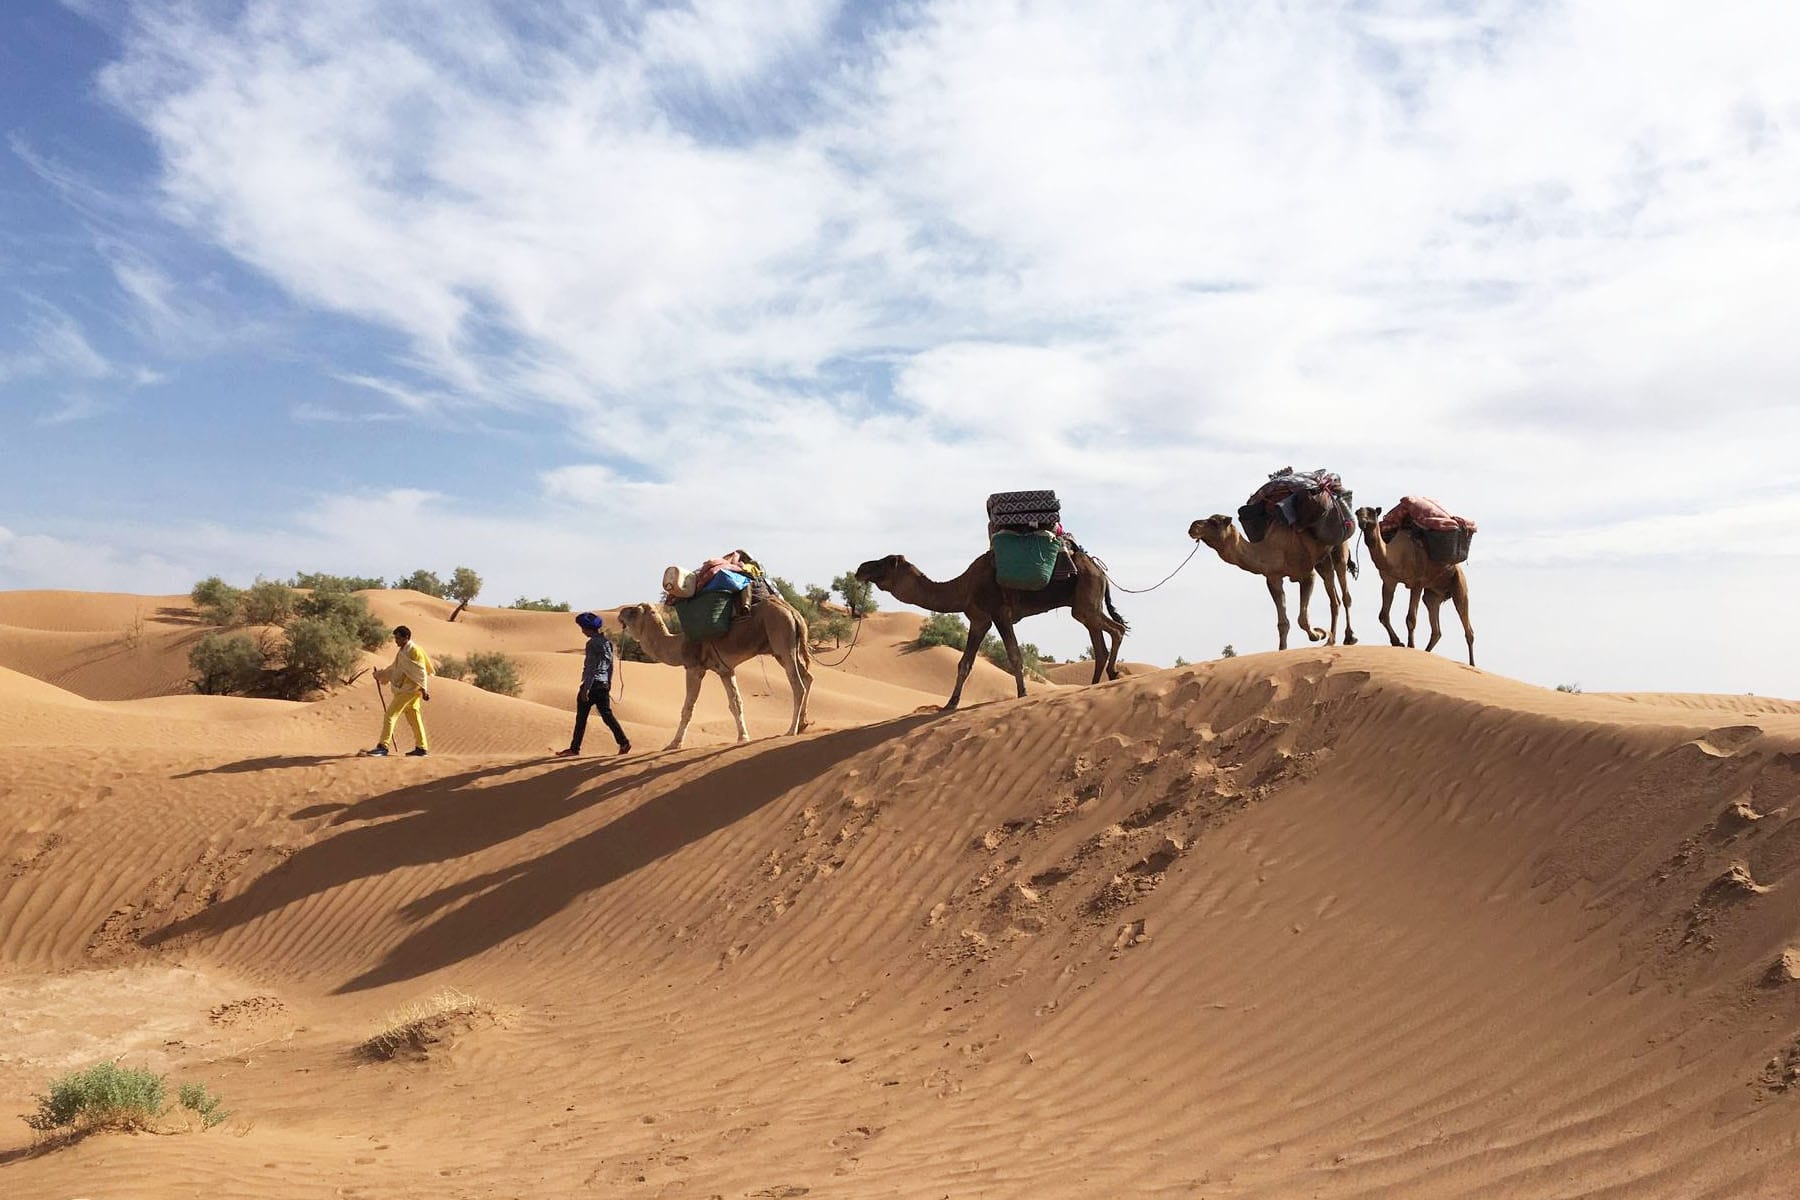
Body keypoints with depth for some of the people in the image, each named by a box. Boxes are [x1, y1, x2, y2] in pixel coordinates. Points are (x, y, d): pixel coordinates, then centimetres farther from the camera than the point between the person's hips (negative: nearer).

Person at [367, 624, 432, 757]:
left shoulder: (414, 651, -13)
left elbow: (421, 671, -15)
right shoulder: (402, 651, 15)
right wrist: (380, 674, 14)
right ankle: (422, 748, 16)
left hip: (409, 689, -9)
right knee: (413, 717, 11)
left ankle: (383, 747, -10)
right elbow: (394, 667, 25)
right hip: (404, 688, 9)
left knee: (390, 715, -10)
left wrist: (423, 689, -17)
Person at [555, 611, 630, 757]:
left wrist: (586, 689, -16)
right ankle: (624, 742, -3)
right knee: (607, 715, 7)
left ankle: (574, 748, 9)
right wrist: (608, 683, 22)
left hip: (592, 683, -7)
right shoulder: (607, 641, 10)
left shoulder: (593, 643, -13)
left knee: (581, 717, 2)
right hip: (604, 684, 7)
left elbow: (591, 667, -17)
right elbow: (610, 664, 15)